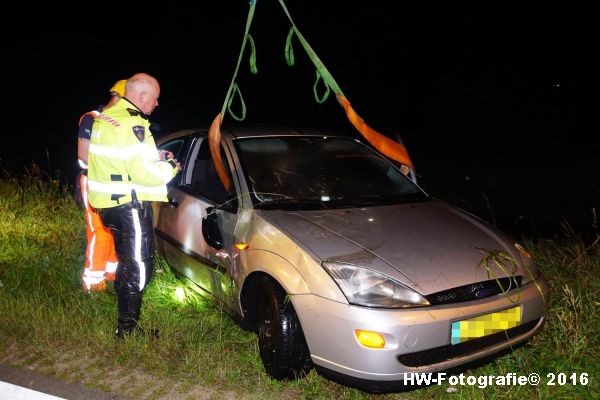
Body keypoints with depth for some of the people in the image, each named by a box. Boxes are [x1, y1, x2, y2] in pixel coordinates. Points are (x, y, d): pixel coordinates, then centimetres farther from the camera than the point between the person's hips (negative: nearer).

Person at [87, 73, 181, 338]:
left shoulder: (106, 117, 11)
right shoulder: (132, 124, -20)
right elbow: (144, 174, -24)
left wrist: (154, 156, 10)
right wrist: (170, 166, -6)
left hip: (109, 203, 10)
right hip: (128, 204, -10)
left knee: (127, 260, 23)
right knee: (139, 267, 1)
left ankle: (126, 315, 37)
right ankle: (127, 326, 11)